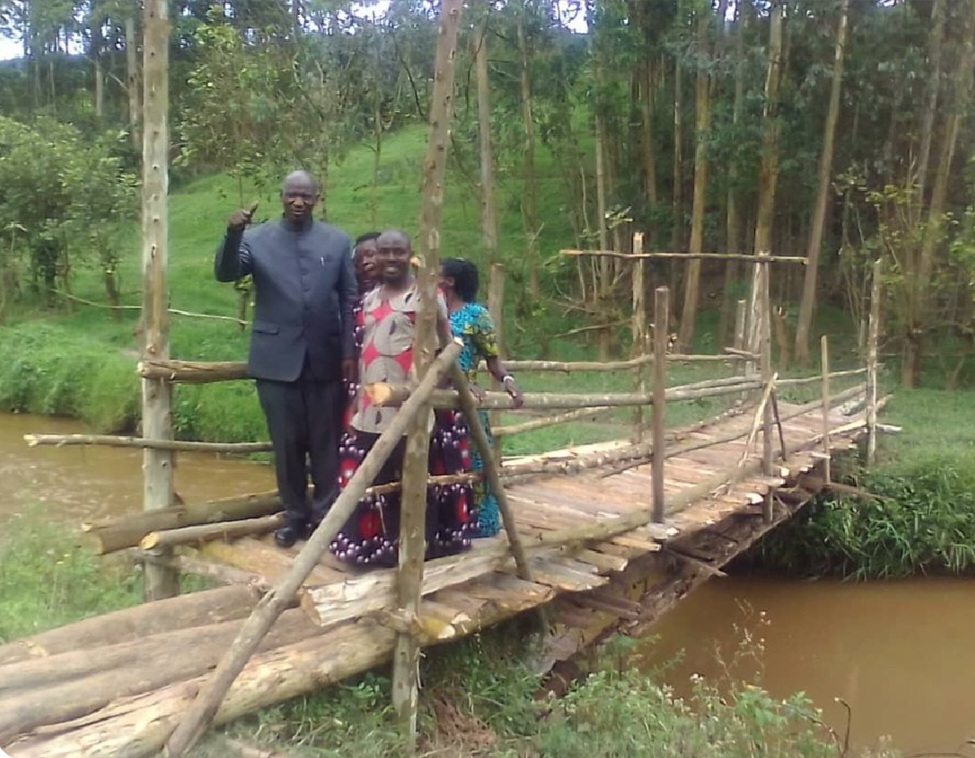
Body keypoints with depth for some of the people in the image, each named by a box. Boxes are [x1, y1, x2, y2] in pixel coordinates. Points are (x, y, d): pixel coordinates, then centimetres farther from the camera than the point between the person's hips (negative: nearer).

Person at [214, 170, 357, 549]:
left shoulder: (338, 241, 4)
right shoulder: (257, 238, 3)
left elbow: (350, 299, 4)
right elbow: (225, 274, -11)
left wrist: (350, 351, -3)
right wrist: (233, 233, -28)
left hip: (326, 359, 0)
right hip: (277, 359, 0)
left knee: (326, 442, 9)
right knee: (287, 443, 9)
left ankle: (326, 515, 21)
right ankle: (295, 515, 23)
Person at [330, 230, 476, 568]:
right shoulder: (369, 299, 15)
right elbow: (363, 350, 18)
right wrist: (356, 396, 14)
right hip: (372, 406, 6)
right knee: (376, 477, 10)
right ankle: (382, 541, 23)